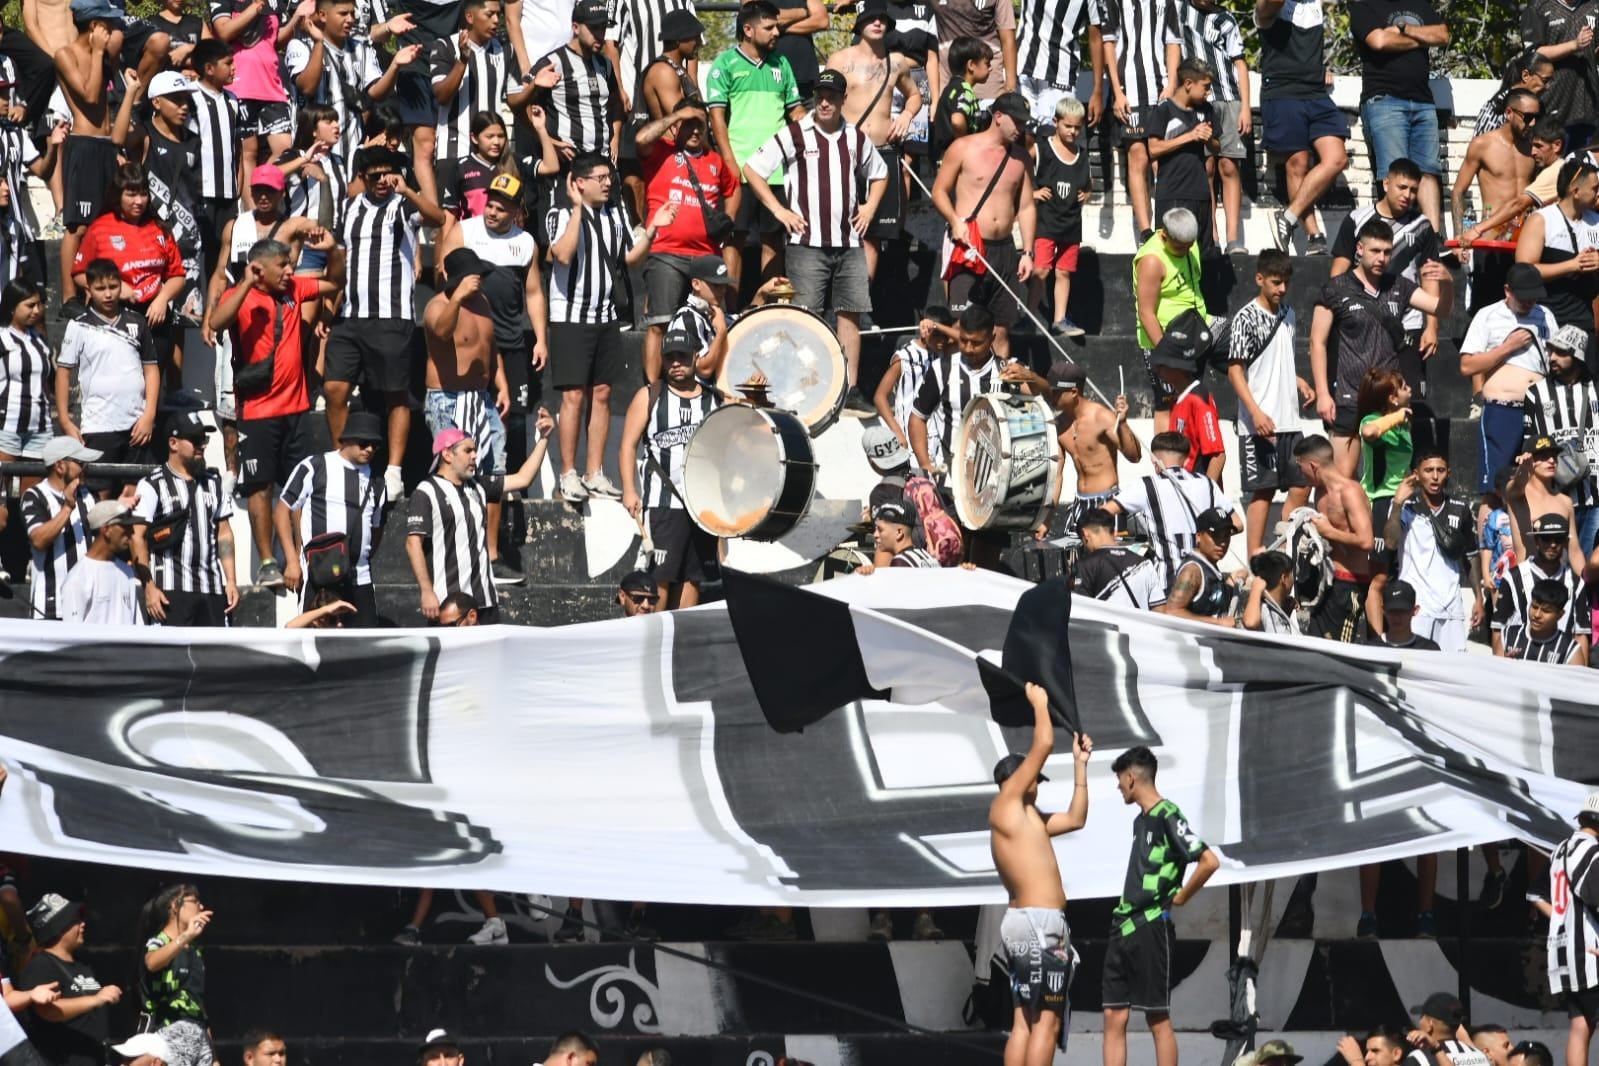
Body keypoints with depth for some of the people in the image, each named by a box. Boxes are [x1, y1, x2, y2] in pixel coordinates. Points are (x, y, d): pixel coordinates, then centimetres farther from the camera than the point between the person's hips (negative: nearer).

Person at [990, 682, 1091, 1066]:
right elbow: (1044, 744, -8)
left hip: (1026, 922, 10)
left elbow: (1076, 819, 32)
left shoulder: (1027, 819, 21)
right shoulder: (1005, 805, -5)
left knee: (1024, 1021, 7)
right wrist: (1040, 702, 7)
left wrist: (1080, 763, 31)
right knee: (1046, 1022, -11)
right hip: (1040, 923, -10)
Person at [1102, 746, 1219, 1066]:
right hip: (1124, 928, 9)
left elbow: (1209, 861, -21)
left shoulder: (1167, 817, -12)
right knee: (1114, 1017, 5)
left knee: (1158, 1020, -4)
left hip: (1150, 928, -9)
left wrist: (1179, 897, -10)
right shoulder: (1141, 820, 16)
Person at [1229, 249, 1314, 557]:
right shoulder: (1247, 318, -9)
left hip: (1289, 420, 7)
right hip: (1260, 424, -7)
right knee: (1263, 490, -4)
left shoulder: (1287, 314, 13)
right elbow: (1235, 370, -12)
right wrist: (1256, 413, -20)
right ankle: (1256, 558, 3)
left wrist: (1299, 383, 8)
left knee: (1301, 486, 7)